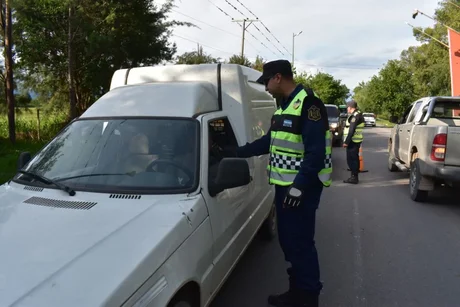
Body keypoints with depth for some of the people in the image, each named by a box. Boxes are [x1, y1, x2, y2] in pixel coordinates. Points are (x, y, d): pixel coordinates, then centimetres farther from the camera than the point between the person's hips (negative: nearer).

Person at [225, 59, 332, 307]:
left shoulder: (308, 104, -15)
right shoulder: (284, 106, 15)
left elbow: (316, 152, -21)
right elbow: (269, 141, 22)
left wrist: (299, 186, -25)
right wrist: (236, 152, 20)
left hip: (302, 188, -9)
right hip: (284, 185, 10)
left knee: (300, 242, -2)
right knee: (288, 240, 15)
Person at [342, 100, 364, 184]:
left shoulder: (354, 116, -16)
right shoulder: (358, 114, 16)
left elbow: (351, 130, -22)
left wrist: (346, 141, -19)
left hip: (353, 141, -10)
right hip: (355, 141, 10)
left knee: (351, 159, -5)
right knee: (354, 159, 14)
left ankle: (354, 177, -2)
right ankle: (354, 177, 21)